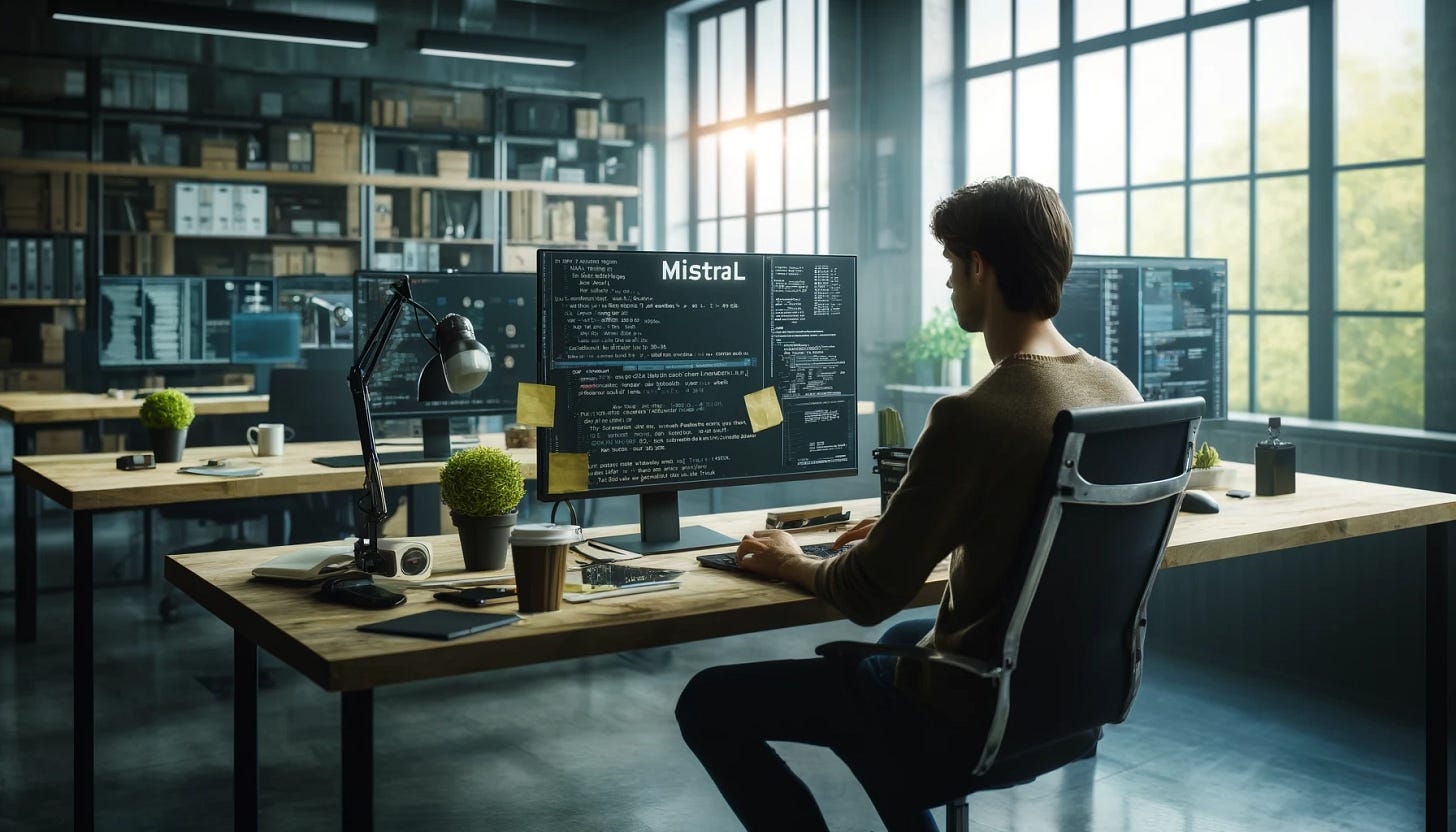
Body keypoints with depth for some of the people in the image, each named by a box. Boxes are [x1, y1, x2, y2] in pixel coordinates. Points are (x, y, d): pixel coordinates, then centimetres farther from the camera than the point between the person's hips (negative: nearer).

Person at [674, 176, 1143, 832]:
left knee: (707, 704, 2)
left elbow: (868, 597, -19)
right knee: (900, 638, 37)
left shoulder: (971, 417, -27)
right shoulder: (1120, 391, -2)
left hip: (971, 722, -8)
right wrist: (906, 531, 15)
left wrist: (791, 563, 0)